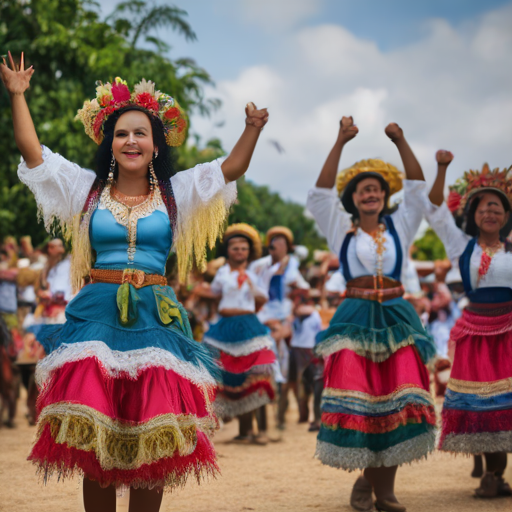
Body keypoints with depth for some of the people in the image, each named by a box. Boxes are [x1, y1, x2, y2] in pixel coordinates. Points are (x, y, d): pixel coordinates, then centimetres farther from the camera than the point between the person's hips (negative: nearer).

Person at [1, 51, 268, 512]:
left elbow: (232, 169, 4)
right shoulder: (88, 189, 11)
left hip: (155, 317, 0)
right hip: (98, 316, 0)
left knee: (152, 448, -1)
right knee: (94, 443, -4)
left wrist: (253, 129, -11)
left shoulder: (175, 193, 10)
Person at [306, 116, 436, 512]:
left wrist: (401, 142, -3)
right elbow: (321, 193, -2)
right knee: (355, 399, -9)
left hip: (396, 320, 1)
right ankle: (365, 479, 8)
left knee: (397, 401, -7)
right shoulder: (341, 229, 9)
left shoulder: (399, 226, 14)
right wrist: (340, 144, -9)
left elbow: (417, 188, 6)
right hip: (355, 320, -1)